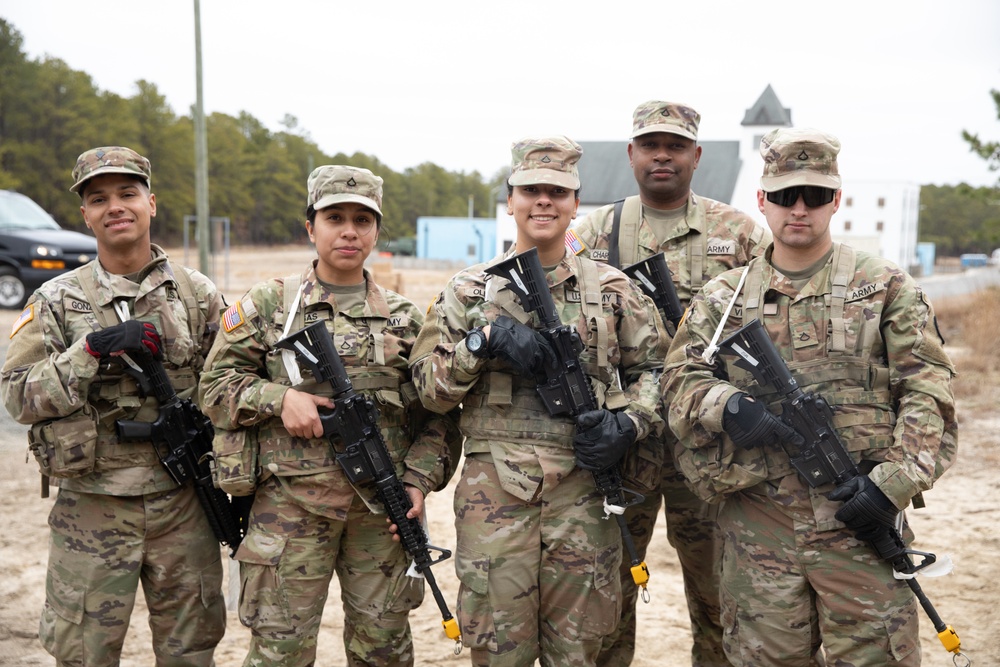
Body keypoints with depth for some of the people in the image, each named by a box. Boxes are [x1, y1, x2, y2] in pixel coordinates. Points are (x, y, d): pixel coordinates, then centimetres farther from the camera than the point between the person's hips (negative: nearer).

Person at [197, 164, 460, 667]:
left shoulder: (405, 318, 9)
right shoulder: (268, 304, 4)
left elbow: (437, 413, 8)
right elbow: (216, 386, 3)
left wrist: (419, 480, -5)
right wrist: (279, 397, -13)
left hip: (383, 507, 2)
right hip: (291, 503, -2)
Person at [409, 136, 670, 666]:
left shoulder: (613, 290, 9)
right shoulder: (468, 291, 6)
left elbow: (653, 368, 14)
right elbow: (428, 387, 2)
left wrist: (628, 422, -4)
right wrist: (484, 341, -13)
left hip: (583, 489, 1)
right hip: (494, 490, -1)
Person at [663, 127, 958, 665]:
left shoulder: (886, 287, 5)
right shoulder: (723, 296, 10)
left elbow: (928, 395, 0)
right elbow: (680, 377, 5)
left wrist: (894, 482, -12)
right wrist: (729, 408, -16)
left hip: (859, 519, -1)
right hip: (757, 524, 2)